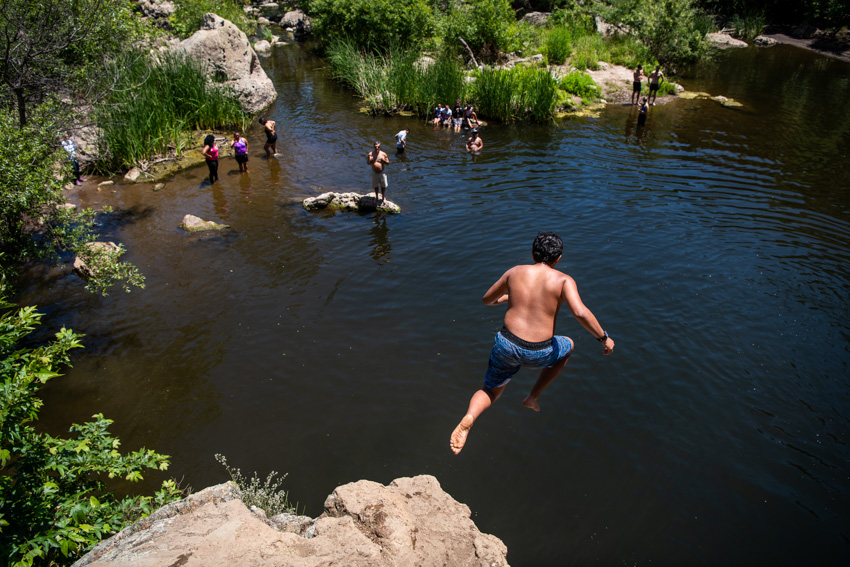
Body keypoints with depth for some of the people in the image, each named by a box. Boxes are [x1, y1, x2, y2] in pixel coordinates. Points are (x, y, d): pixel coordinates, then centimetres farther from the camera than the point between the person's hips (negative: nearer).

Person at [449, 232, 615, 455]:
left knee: (489, 393, 22)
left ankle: (468, 418, -14)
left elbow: (487, 299, 18)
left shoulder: (515, 272, 6)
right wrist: (604, 338, -7)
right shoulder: (563, 280, -5)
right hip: (539, 354, -2)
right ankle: (533, 397, 30)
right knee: (567, 346, 32)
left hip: (506, 345, 2)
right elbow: (580, 312, -21)